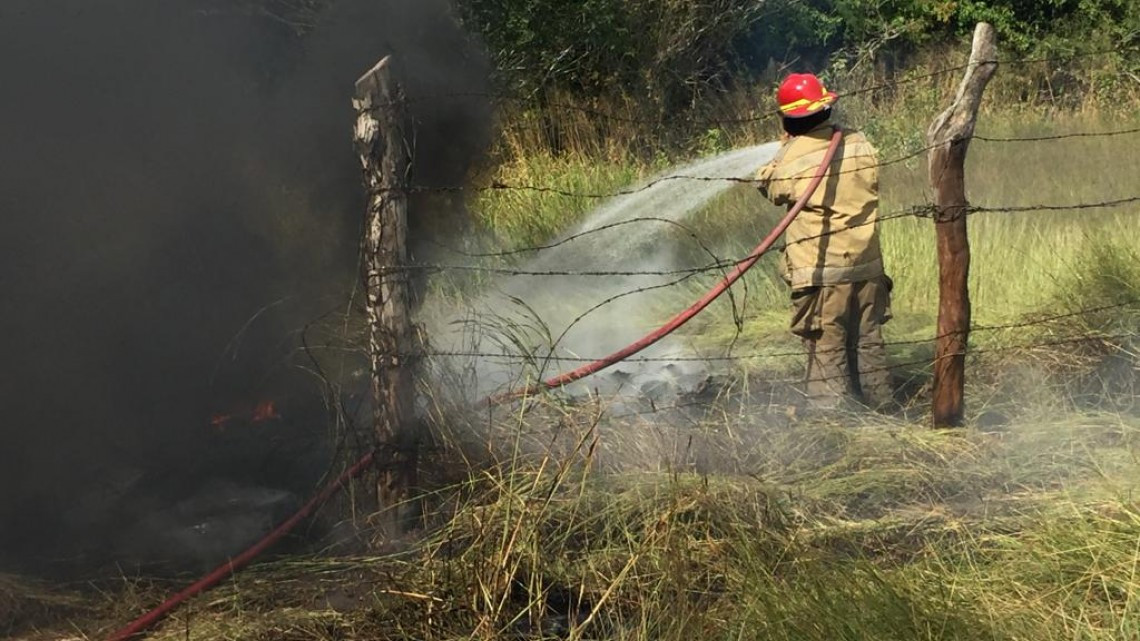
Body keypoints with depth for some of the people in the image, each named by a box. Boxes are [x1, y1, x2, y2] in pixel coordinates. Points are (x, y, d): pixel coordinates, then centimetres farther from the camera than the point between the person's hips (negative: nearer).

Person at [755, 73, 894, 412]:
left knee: (826, 347, 2)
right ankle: (880, 404, 25)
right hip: (866, 264, 4)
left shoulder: (791, 159, -13)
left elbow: (769, 189, 7)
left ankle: (828, 408, 3)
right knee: (868, 340, 16)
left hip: (821, 270, -4)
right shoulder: (860, 145, -2)